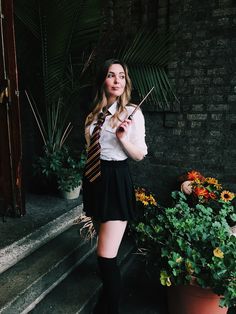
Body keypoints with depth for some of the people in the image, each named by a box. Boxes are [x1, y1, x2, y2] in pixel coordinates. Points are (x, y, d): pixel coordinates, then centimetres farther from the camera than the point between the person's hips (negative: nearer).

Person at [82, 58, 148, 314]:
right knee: (102, 241, 23)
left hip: (116, 180, -6)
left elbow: (140, 155, -4)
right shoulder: (94, 114, 9)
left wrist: (122, 137, -22)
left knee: (106, 256, -10)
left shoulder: (133, 113, -6)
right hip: (93, 178, 6)